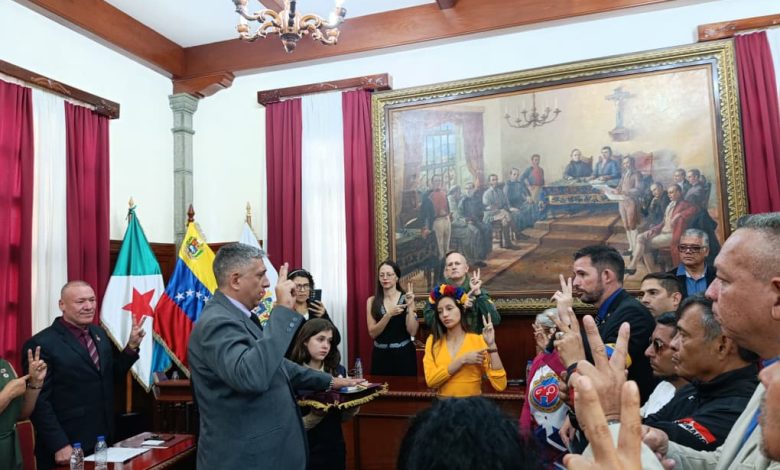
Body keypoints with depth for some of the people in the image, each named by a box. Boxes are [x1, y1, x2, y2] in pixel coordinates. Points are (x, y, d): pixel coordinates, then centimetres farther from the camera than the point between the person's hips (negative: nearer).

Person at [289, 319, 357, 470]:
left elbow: (342, 418, 5)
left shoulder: (338, 371, -3)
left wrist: (353, 405, -14)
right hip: (304, 453, -4)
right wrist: (314, 417, -31)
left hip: (335, 450, 4)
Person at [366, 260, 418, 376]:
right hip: (381, 354, 1)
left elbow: (412, 332, -9)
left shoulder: (406, 298, -4)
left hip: (403, 354, -1)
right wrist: (389, 314, -20)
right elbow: (372, 333, -8)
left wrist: (410, 306, -19)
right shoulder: (372, 301, 1)